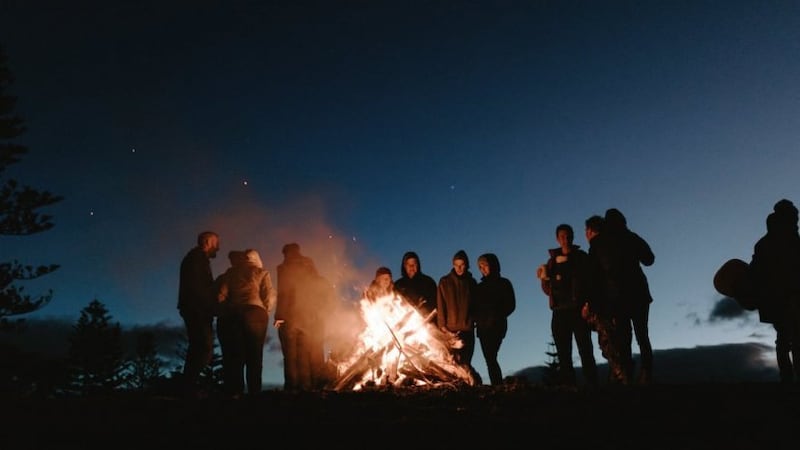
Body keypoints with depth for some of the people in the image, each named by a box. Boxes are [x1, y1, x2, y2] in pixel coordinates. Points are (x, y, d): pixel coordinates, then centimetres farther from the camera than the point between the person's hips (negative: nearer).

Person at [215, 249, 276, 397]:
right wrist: (265, 313, 16)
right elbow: (269, 296, 3)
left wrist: (225, 312, 16)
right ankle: (254, 393, -2)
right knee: (254, 357, 3)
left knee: (233, 356, 3)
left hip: (231, 315, 2)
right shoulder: (262, 272, 13)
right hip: (255, 313, -1)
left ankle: (234, 393, -5)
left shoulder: (230, 273, 18)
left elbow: (221, 295, 7)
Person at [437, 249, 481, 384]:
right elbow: (440, 305, 0)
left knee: (465, 362, -1)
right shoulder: (445, 282, 4)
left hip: (467, 329, 1)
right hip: (450, 329, -1)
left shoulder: (471, 282, 10)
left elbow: (474, 305, 13)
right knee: (454, 362, -7)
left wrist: (472, 322, 3)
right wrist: (442, 326, -6)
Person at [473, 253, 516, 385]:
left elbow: (510, 305, -1)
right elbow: (475, 307, 18)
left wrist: (496, 318, -12)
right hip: (482, 328, 5)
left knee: (490, 358, -16)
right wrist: (478, 319, -2)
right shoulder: (480, 286, 18)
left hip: (496, 326, -5)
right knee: (489, 359, 0)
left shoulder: (503, 283, 5)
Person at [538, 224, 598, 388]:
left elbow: (589, 280, 3)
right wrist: (544, 279, -6)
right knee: (564, 356, -1)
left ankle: (592, 387, -10)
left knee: (586, 352, -8)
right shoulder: (552, 260, 16)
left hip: (578, 310, -3)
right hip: (560, 312, 3)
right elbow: (547, 290, 15)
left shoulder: (581, 257, 9)